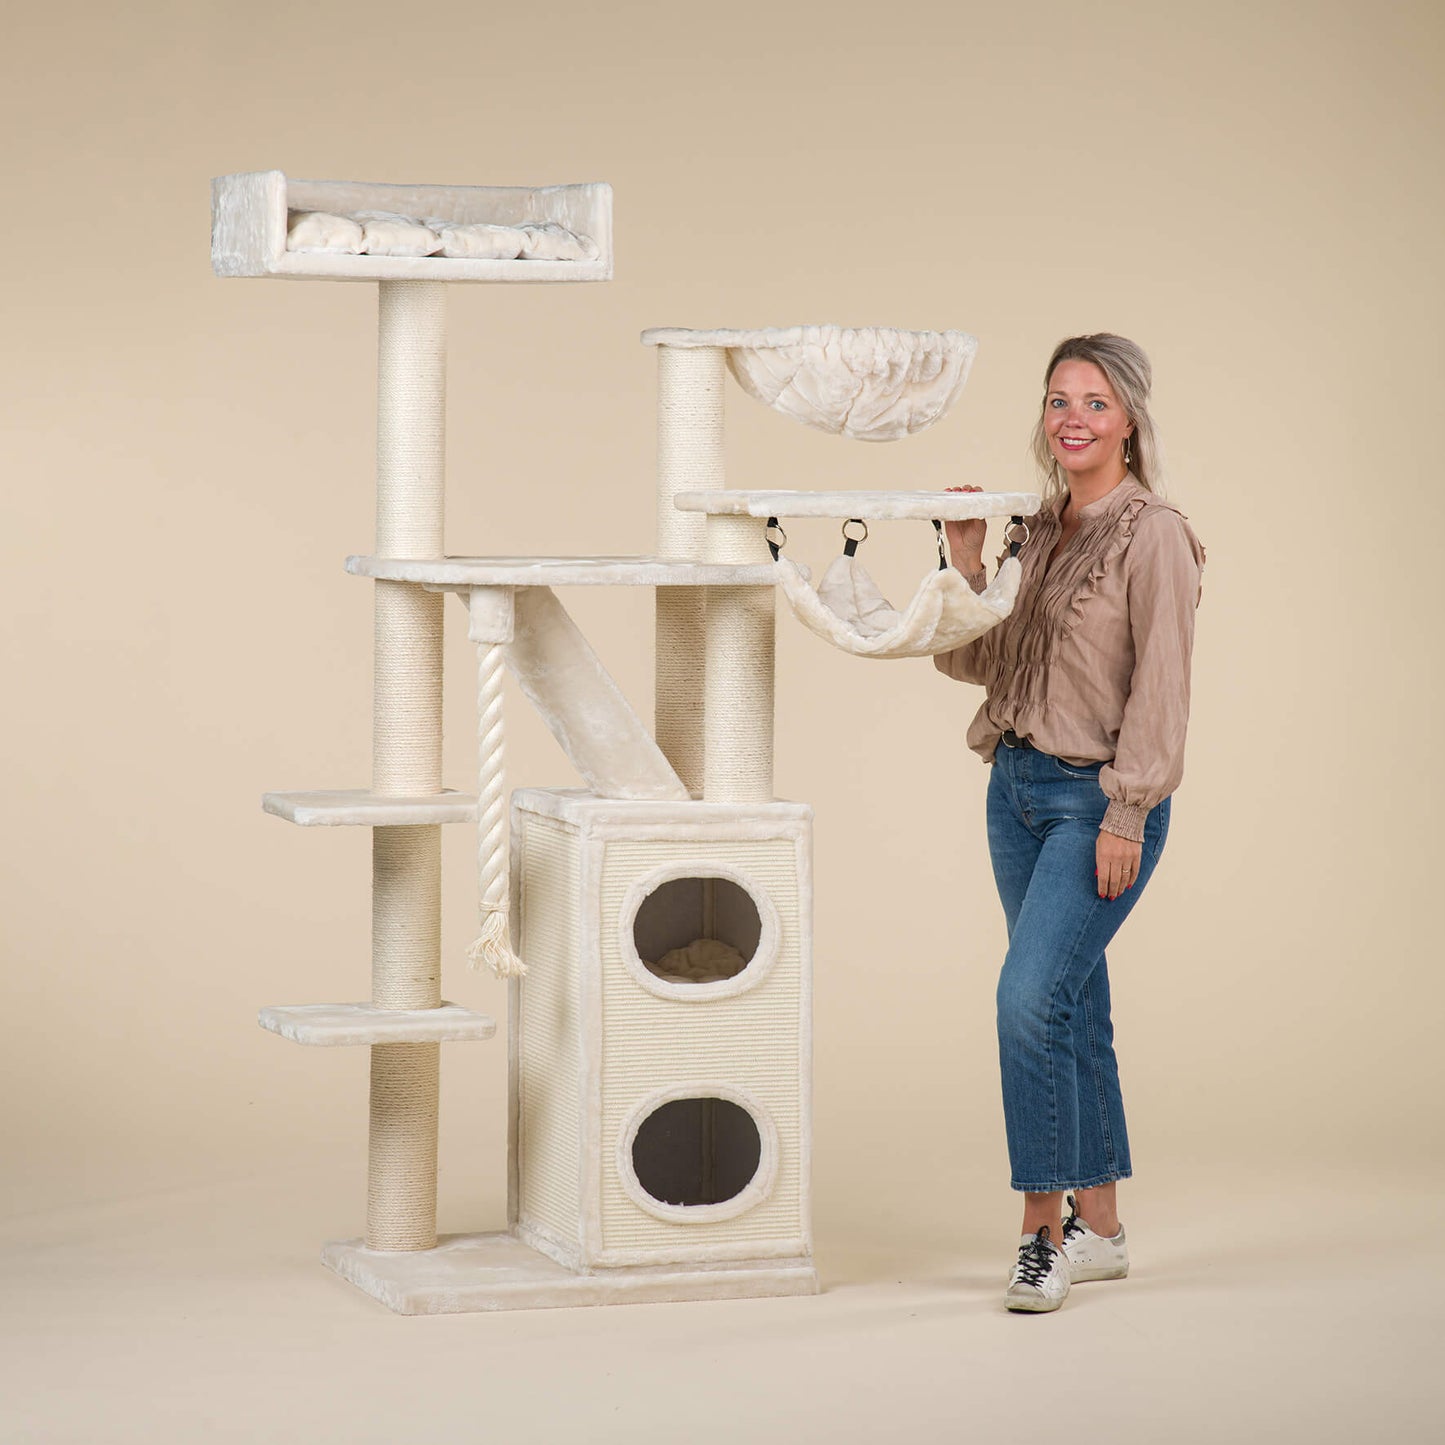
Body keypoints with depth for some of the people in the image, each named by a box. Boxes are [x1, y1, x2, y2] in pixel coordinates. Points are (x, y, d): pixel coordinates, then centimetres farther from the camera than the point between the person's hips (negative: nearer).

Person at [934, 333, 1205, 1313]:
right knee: (1072, 1007, 11)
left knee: (1031, 996, -17)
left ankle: (1046, 1230, -9)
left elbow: (1160, 687, -14)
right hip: (1019, 788, 8)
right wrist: (965, 562, 1)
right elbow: (981, 661, 14)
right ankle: (1099, 1229, 19)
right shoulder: (1043, 529, 11)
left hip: (1100, 799, -8)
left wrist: (1126, 816, -18)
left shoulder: (1154, 535, -11)